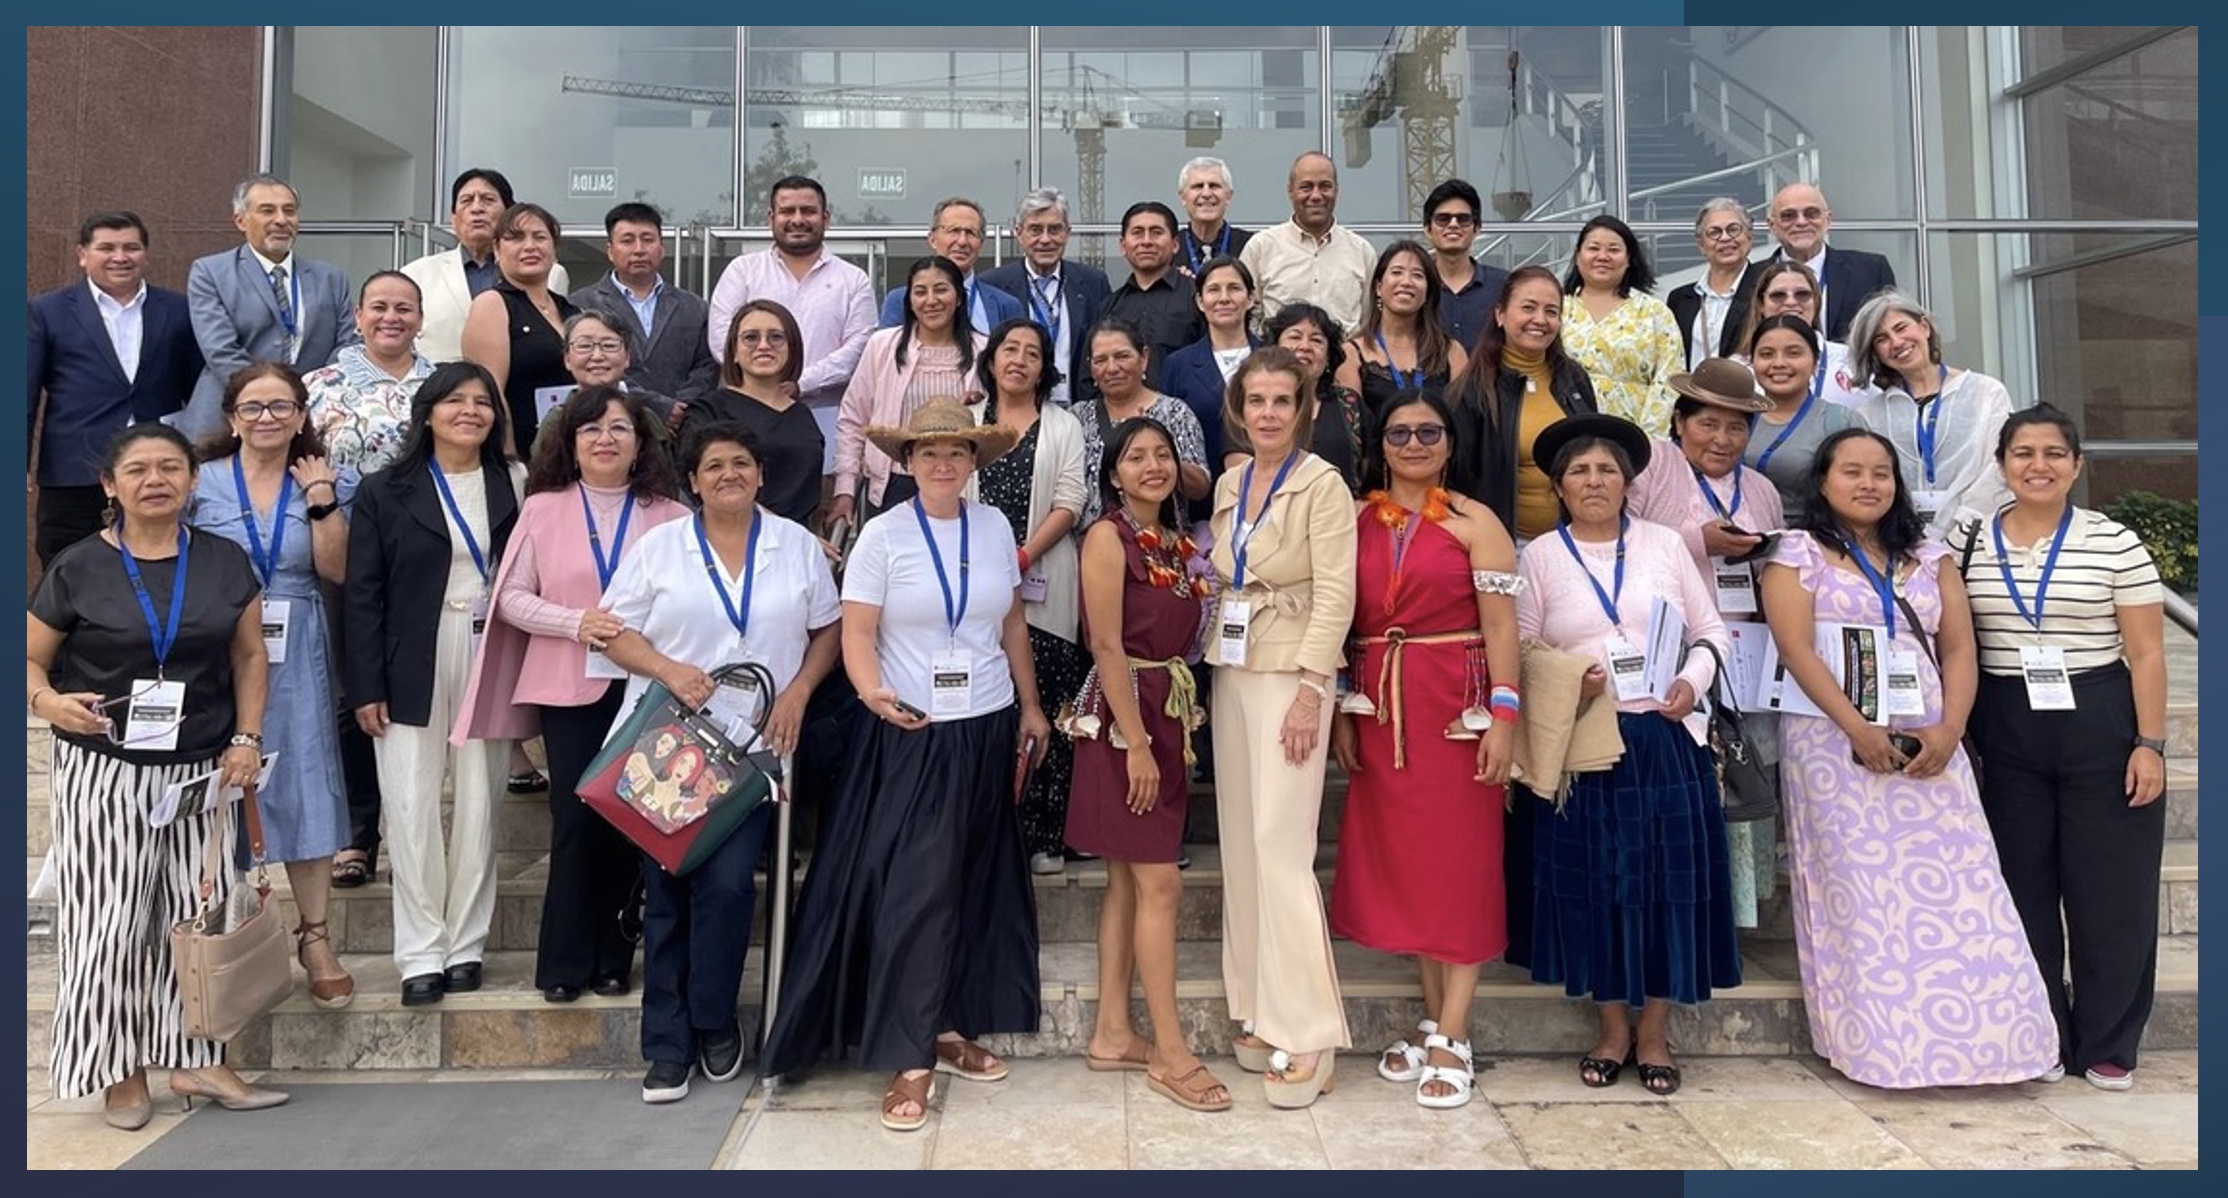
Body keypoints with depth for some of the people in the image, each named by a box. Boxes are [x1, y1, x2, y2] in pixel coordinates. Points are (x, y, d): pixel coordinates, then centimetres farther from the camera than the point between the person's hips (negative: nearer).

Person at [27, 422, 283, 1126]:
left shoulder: (224, 562, 5)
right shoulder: (77, 568, -2)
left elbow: (248, 656, 9)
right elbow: (30, 659, 1)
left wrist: (246, 738, -1)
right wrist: (47, 700, -21)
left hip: (202, 769, 3)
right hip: (104, 769, -2)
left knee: (200, 911, 7)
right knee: (111, 917, 2)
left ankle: (193, 1057, 18)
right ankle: (121, 1069, 17)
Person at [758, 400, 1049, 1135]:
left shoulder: (994, 527, 4)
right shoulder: (883, 535, -7)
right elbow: (856, 634, -9)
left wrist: (1030, 704, 14)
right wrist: (872, 691, -28)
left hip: (988, 729, 5)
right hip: (914, 734, -4)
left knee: (974, 883, 11)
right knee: (915, 887, -5)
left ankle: (952, 1027, 25)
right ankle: (909, 1057, 4)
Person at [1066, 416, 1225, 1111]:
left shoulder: (1178, 541, 13)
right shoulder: (1108, 536, -9)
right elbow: (1107, 646, -15)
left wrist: (1181, 730, 9)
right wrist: (1136, 743, -18)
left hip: (1170, 714, 8)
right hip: (1124, 717, -8)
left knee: (1128, 882, 12)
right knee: (1160, 884, -6)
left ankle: (1112, 1034, 21)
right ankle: (1170, 1054, 3)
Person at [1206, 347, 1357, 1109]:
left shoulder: (1323, 484, -7)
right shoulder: (1229, 485, 13)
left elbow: (1336, 595, -13)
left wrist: (1310, 690, -20)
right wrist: (1215, 662, 8)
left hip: (1291, 674, -7)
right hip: (1231, 672, 7)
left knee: (1280, 846, -10)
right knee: (1240, 844, 9)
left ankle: (1306, 1033, -2)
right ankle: (1260, 1011, 20)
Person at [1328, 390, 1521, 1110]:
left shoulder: (1474, 522, -2)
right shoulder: (1357, 522, 9)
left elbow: (1500, 624, -6)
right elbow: (1342, 623, 8)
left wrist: (1504, 716, -13)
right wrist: (1341, 715, 3)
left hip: (1455, 709, -4)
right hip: (1381, 709, 4)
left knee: (1459, 861, 1)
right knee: (1398, 860, 8)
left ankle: (1452, 1041, 8)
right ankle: (1434, 1023, 22)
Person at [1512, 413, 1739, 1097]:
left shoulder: (1664, 545, 9)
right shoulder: (1541, 556, 6)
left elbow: (1712, 630, 11)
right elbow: (1519, 650, 3)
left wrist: (1693, 681, -7)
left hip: (1667, 739, 1)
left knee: (1668, 879, 2)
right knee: (1593, 881, 3)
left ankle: (1654, 1032, 16)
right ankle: (1612, 1027, 19)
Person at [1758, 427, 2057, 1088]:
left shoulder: (1930, 556, 16)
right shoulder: (1799, 554, 3)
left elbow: (1959, 648, 9)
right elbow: (1797, 648, -8)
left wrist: (1949, 730, -7)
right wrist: (1859, 731, -16)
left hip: (1929, 747, 4)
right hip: (1837, 744, -4)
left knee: (1953, 885, -2)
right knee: (1861, 891, -3)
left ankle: (1977, 1037, 6)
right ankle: (1883, 1044, 3)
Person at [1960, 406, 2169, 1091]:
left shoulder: (2114, 542, -2)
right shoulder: (1969, 543, 4)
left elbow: (2146, 652, -2)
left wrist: (2150, 744, -8)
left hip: (2101, 729, -2)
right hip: (2007, 737, 2)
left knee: (2110, 893, 3)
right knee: (2023, 891, 8)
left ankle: (2107, 1047, 18)